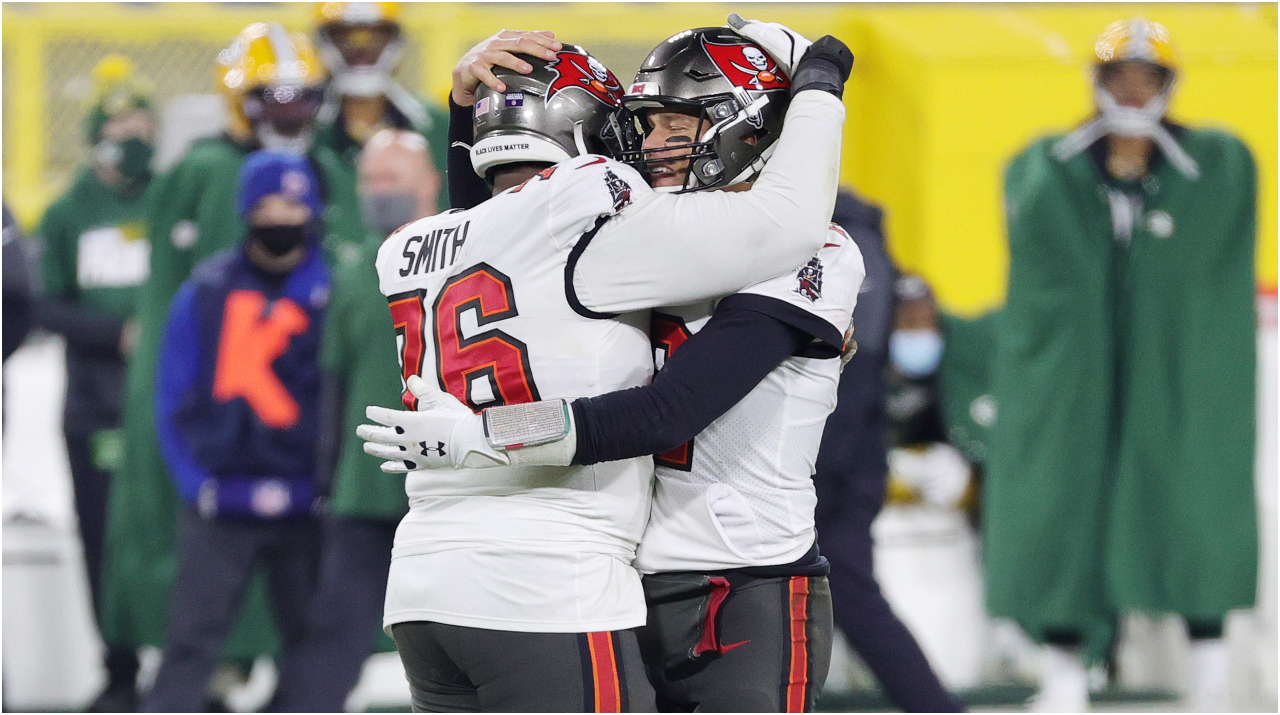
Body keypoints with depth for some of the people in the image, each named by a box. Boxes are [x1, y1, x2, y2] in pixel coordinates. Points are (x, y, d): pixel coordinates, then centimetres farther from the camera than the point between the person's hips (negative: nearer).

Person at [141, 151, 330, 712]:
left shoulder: (338, 292, 0)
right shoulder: (206, 292, 3)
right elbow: (171, 398, 7)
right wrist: (195, 481, -3)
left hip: (304, 508, 0)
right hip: (218, 510, 0)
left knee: (311, 642, 10)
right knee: (190, 642, -6)